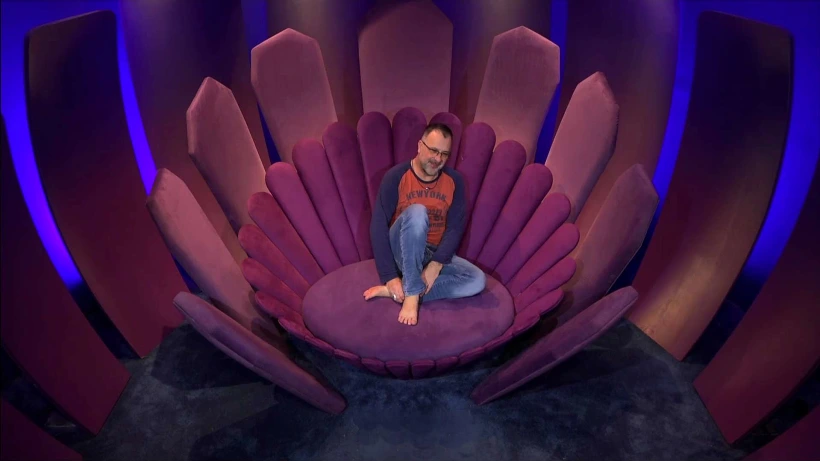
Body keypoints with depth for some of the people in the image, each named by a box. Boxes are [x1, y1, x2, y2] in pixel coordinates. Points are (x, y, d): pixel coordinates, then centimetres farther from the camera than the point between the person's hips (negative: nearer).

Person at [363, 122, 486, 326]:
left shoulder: (454, 180, -3)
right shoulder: (396, 176, -13)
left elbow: (456, 227, -8)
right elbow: (378, 227, -17)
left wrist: (436, 264, -23)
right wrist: (390, 276, -25)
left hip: (435, 254, 4)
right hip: (402, 251, -3)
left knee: (477, 280, -24)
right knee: (417, 212, -34)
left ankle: (396, 291, -24)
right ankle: (411, 293, -29)